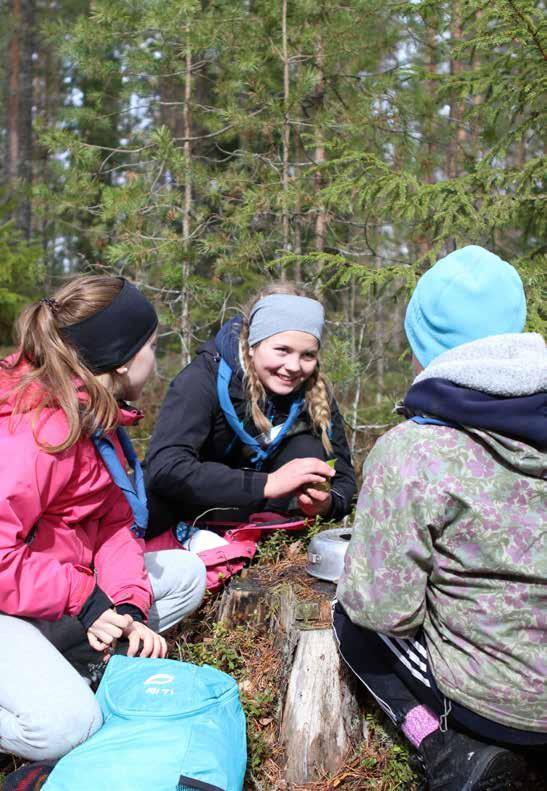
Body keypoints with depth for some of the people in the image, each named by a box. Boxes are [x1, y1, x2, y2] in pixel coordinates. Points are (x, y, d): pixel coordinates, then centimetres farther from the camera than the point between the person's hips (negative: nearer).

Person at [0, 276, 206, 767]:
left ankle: (58, 666, -2)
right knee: (66, 724, -30)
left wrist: (129, 606, -11)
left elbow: (113, 522, 2)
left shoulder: (96, 415, 6)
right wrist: (83, 599, -22)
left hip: (64, 588, 10)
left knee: (186, 574, 7)